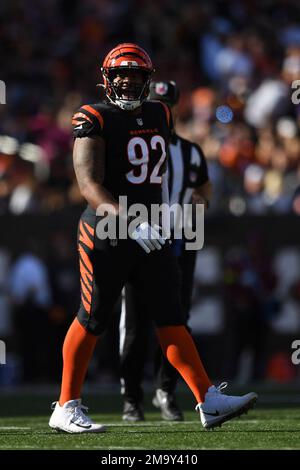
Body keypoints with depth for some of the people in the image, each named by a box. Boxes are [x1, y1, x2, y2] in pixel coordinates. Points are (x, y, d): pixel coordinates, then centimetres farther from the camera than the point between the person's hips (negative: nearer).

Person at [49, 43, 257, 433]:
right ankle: (66, 408, 10)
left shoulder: (159, 117, 11)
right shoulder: (96, 121, -11)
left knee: (171, 317, 2)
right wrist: (131, 222, -31)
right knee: (92, 320, 0)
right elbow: (90, 186, -21)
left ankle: (209, 402, -2)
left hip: (149, 234, 6)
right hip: (107, 234, -6)